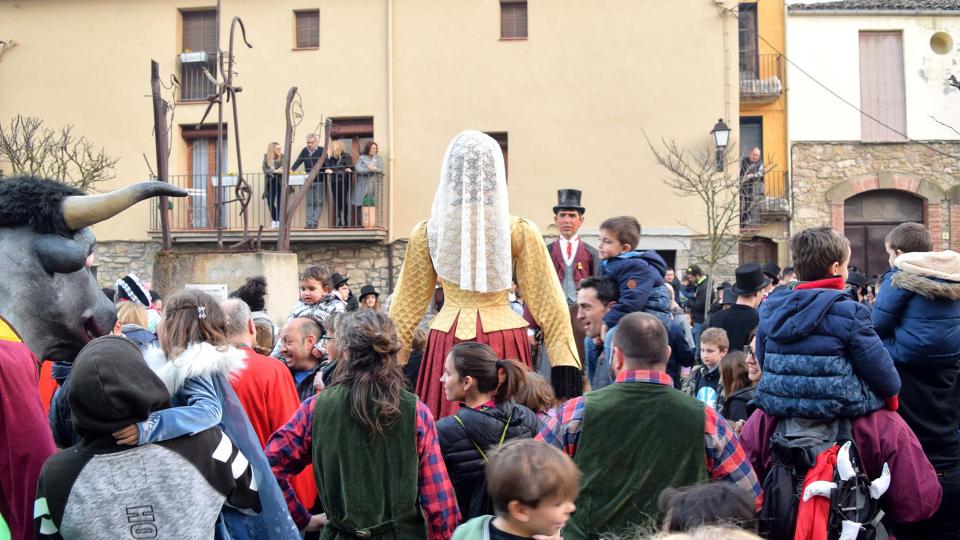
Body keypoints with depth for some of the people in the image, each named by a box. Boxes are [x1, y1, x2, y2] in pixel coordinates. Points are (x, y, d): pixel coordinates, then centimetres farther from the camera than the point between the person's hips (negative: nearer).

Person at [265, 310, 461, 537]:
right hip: (403, 532, 0)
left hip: (340, 532, 0)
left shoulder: (315, 408, -9)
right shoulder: (416, 412, -11)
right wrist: (448, 535, 0)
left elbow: (270, 467, -9)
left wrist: (302, 519, 2)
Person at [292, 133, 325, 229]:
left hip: (319, 181, -4)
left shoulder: (321, 150, -2)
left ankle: (314, 222, 1)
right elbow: (298, 161, 6)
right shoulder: (305, 151, 10)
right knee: (309, 203, 5)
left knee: (318, 203, -2)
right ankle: (309, 222, 7)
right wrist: (291, 170, -9)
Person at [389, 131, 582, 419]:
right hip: (504, 339, -1)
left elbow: (407, 302, 8)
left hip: (447, 340, 1)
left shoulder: (426, 233, 0)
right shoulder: (520, 231, -3)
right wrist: (565, 360, 6)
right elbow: (547, 301, 0)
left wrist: (394, 359, 17)